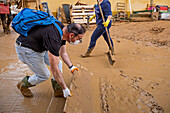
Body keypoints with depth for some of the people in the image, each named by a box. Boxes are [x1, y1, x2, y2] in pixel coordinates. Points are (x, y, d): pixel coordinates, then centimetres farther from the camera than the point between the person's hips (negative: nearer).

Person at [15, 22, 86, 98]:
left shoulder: (63, 30, -9)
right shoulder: (54, 38, -37)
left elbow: (63, 53, 11)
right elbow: (54, 69, -33)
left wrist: (71, 67, 6)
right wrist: (65, 89, -25)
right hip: (25, 50, -9)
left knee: (58, 63, 2)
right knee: (44, 75, -1)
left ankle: (58, 91, 12)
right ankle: (23, 85, 23)